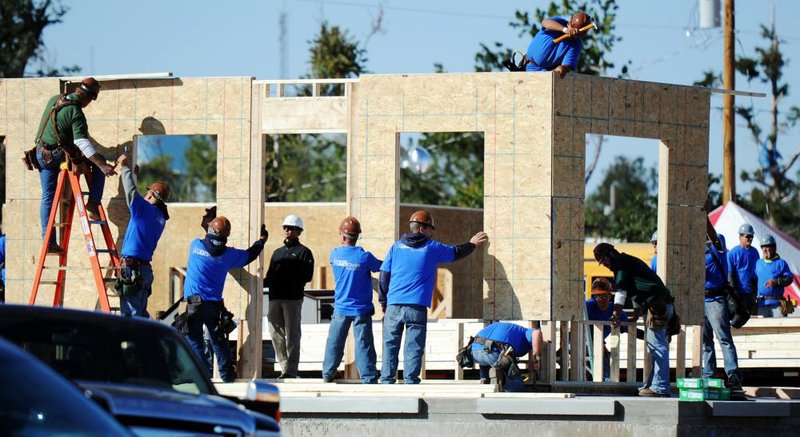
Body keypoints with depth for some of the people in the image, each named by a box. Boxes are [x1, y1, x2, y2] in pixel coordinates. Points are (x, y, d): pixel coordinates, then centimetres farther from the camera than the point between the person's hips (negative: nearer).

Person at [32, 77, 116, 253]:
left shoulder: (54, 99, 5)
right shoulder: (76, 113, -19)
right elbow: (81, 142, -28)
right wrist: (102, 166, -32)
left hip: (41, 154, 7)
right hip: (58, 155, -7)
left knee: (47, 197, 11)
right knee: (98, 161, 7)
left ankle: (48, 241, 9)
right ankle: (93, 203, 1)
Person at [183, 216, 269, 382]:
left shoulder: (195, 245, 0)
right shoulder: (228, 254, 1)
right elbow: (250, 255, 17)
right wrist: (262, 239, 37)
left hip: (194, 303, -2)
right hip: (214, 304, 2)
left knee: (194, 341, 0)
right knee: (218, 341, 13)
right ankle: (227, 375, 16)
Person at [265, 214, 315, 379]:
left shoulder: (304, 252, 3)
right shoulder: (278, 252, 23)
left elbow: (306, 276, -8)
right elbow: (270, 276, 20)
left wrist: (289, 281, -17)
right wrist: (264, 282, 0)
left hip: (293, 298, -7)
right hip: (275, 297, 7)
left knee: (292, 335, -7)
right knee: (276, 334, 4)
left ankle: (291, 370, -7)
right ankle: (285, 367, 10)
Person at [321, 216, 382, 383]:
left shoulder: (334, 254, -4)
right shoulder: (364, 257, -16)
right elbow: (379, 267, -2)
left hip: (341, 308, 3)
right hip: (361, 309, -3)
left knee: (334, 342, 14)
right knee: (363, 344, -2)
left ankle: (328, 374, 21)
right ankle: (369, 378, -4)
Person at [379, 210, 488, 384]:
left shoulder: (396, 247, 11)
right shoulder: (432, 248, 5)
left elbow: (384, 276, 9)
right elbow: (456, 252, 21)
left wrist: (383, 302, 16)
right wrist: (472, 244, 40)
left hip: (394, 306, 2)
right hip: (417, 308, -2)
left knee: (390, 345, 6)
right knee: (413, 347, 0)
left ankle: (386, 381, 4)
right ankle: (411, 381, -4)